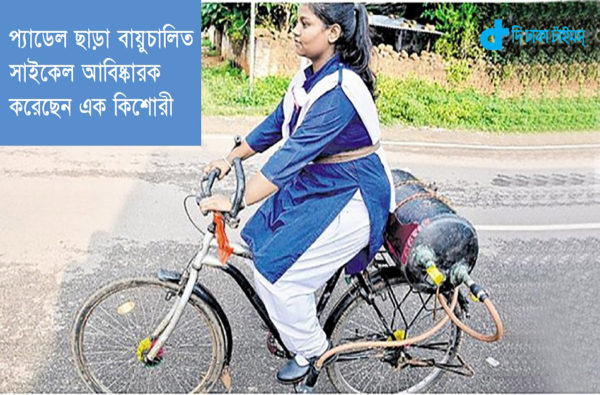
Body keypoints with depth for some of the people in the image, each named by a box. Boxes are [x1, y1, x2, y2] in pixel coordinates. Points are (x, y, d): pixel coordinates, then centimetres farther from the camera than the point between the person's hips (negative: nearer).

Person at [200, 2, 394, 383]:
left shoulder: (340, 90, -26)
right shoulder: (309, 79, 3)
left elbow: (293, 154, -32)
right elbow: (274, 124, 14)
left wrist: (235, 202, -33)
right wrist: (231, 159, 15)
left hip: (349, 202, -9)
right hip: (313, 187, 9)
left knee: (275, 272, -10)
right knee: (261, 241, 10)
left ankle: (312, 348, 16)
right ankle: (296, 322, 32)